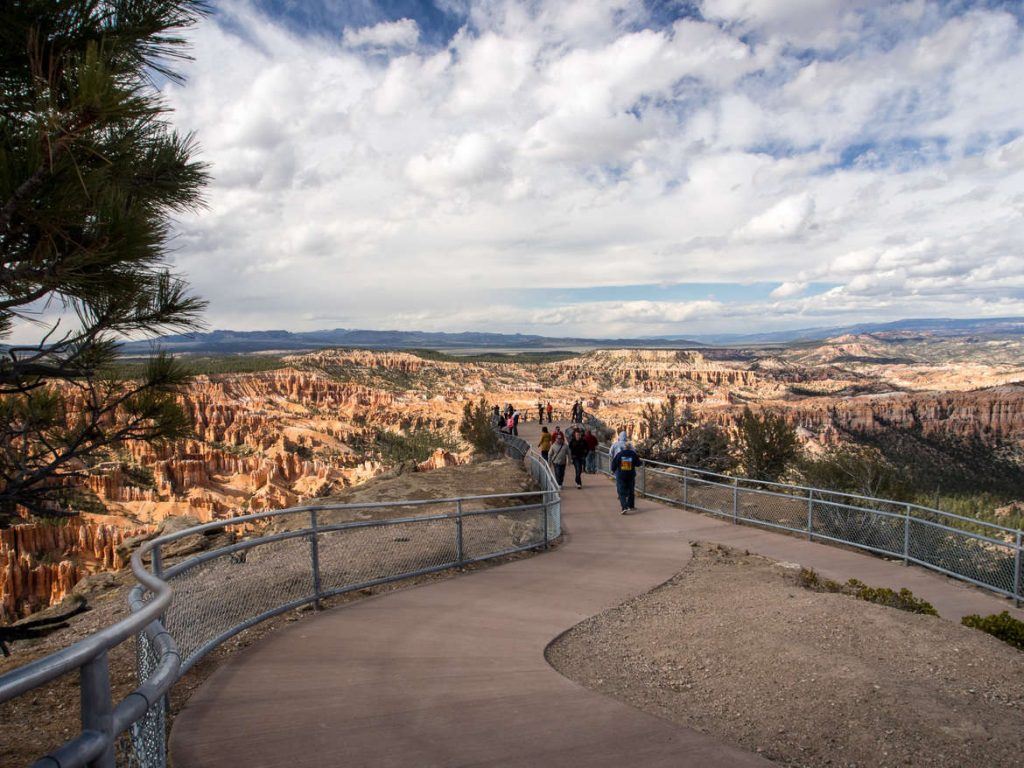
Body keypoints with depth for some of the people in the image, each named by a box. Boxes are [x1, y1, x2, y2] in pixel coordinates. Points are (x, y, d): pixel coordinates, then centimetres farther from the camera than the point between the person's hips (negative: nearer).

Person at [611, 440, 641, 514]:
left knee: (621, 492, 0)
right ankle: (631, 506, 27)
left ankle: (624, 507, -15)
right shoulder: (633, 454, -7)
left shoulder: (619, 454, -7)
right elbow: (638, 464, 1)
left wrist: (613, 470, 15)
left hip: (621, 475, -1)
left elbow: (614, 463, -3)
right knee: (631, 491, 18)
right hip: (631, 475, 1)